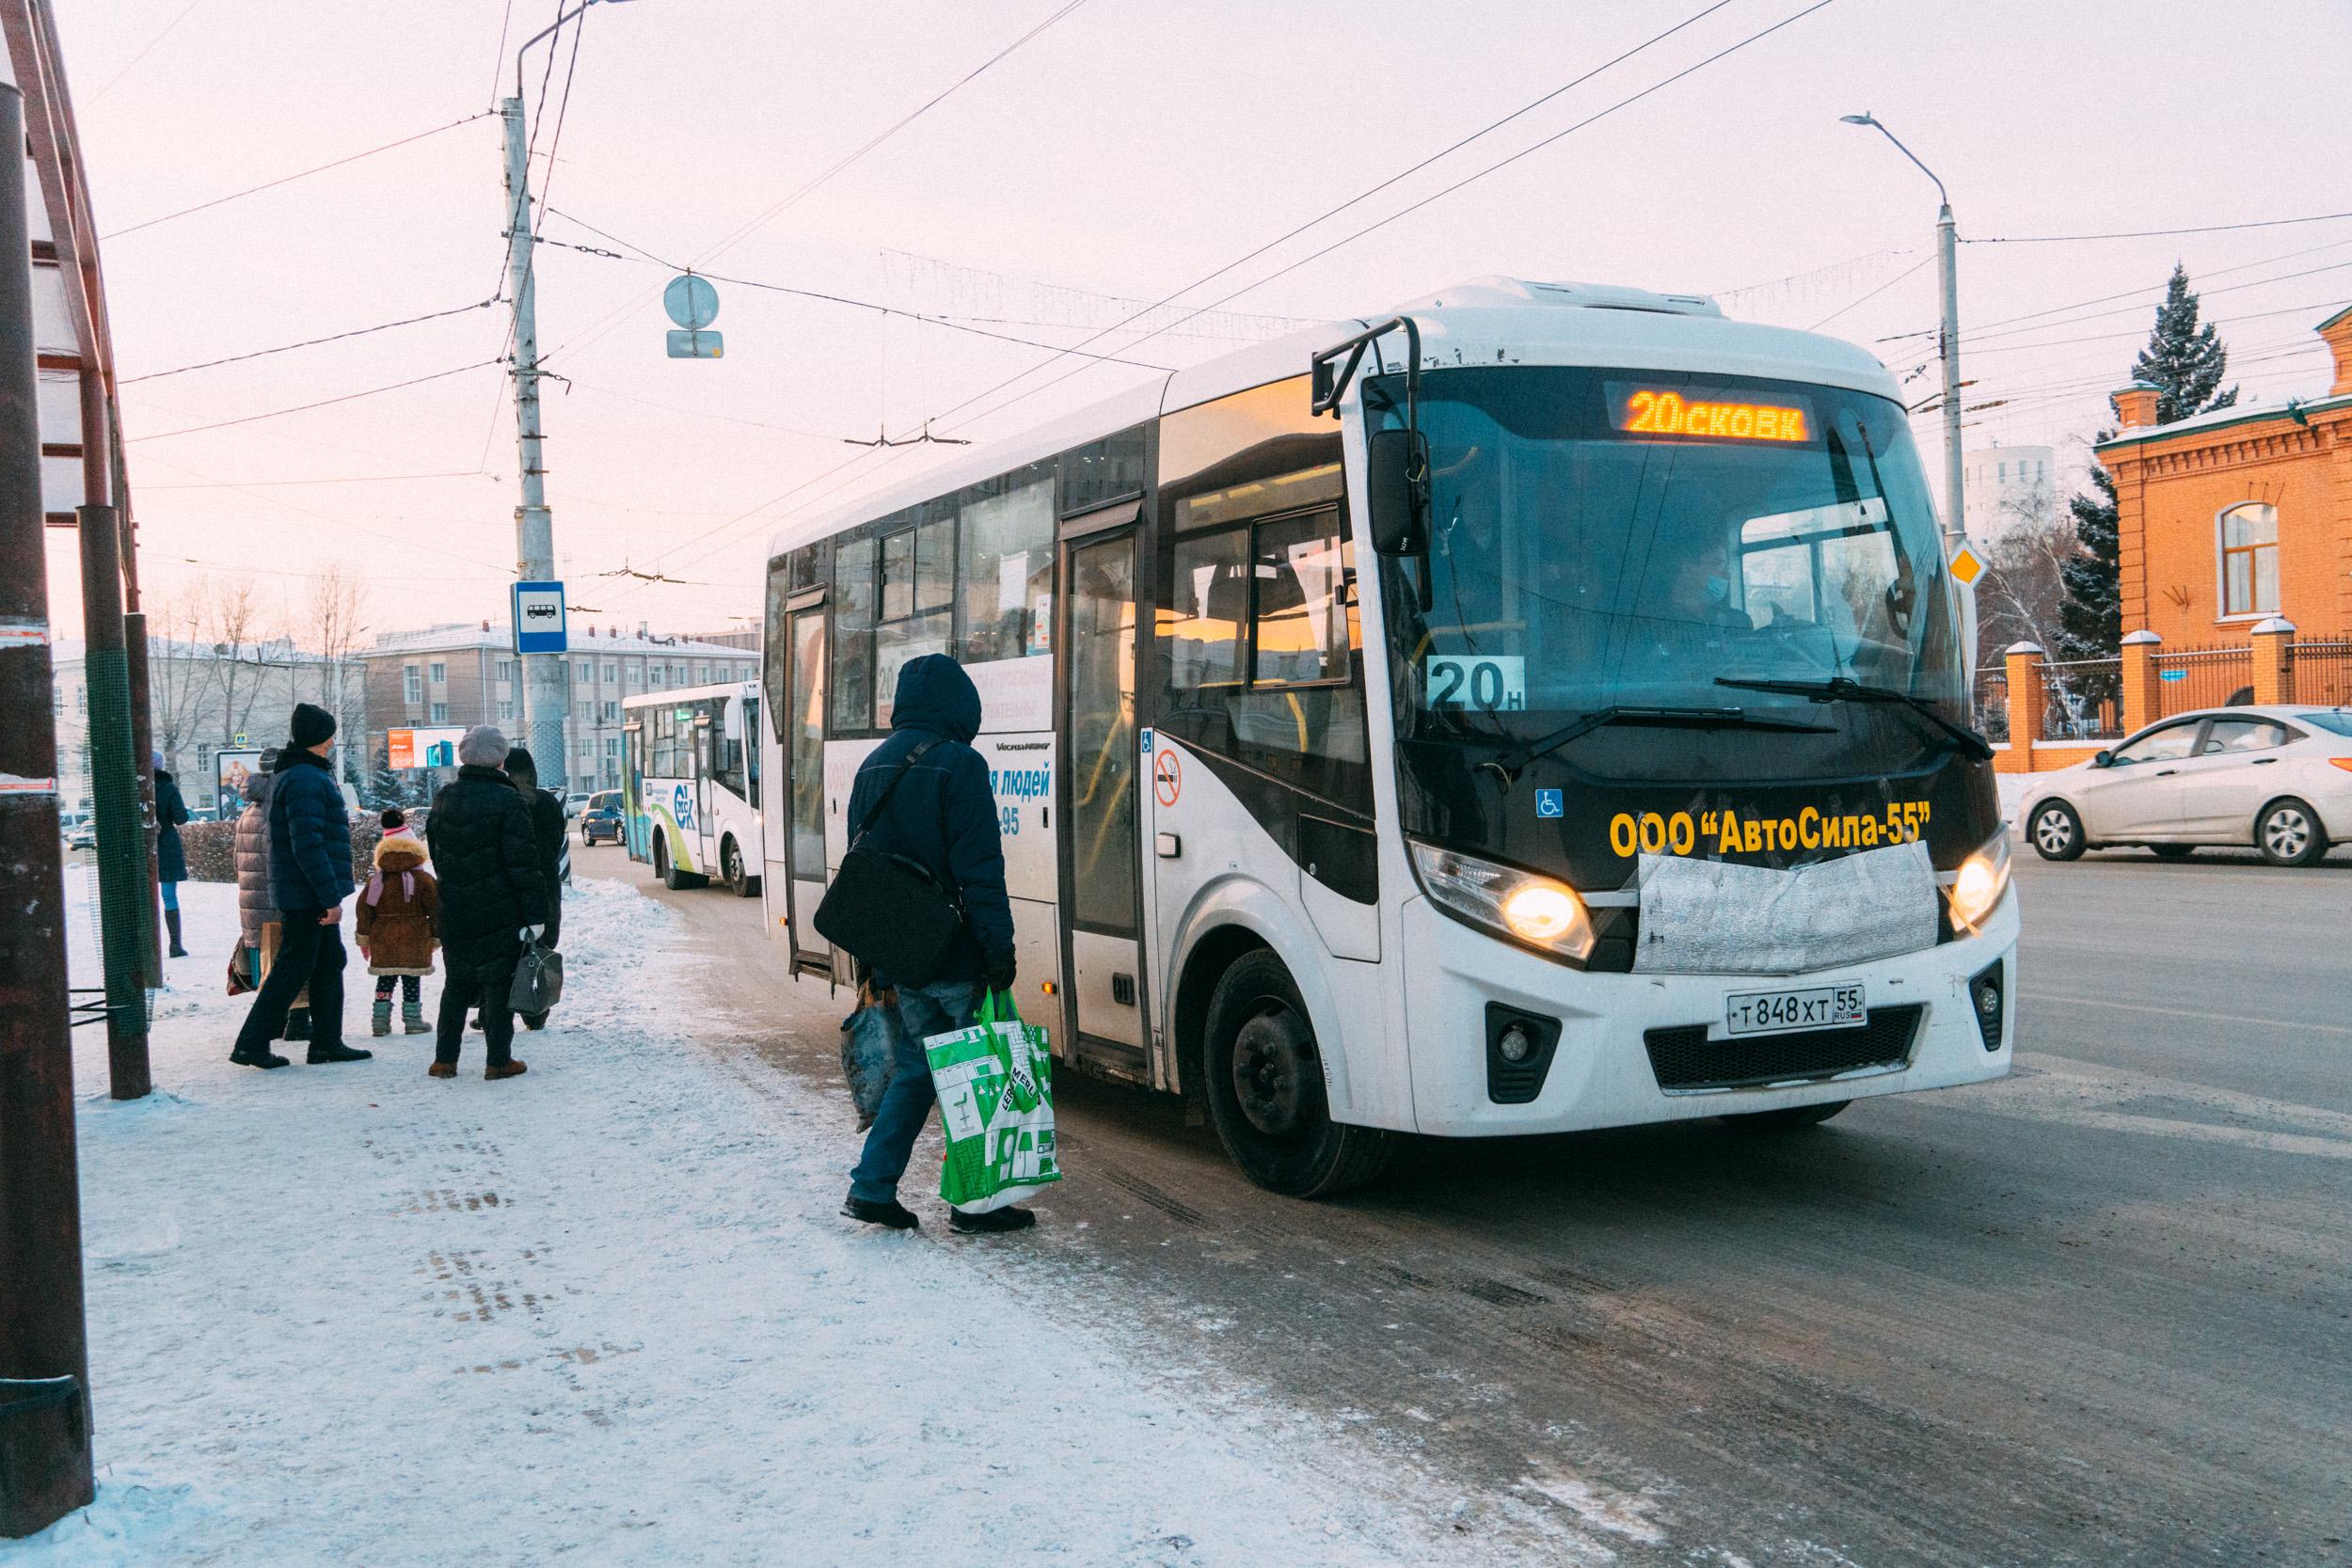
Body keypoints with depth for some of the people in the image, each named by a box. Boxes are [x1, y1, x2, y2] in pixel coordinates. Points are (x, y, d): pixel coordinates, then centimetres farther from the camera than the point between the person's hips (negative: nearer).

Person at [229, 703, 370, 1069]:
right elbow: (307, 845, -25)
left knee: (330, 962, 14)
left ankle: (327, 1042, 19)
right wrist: (331, 897, -24)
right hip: (306, 895, -11)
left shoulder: (293, 775, 16)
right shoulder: (305, 781, -19)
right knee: (293, 967, -4)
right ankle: (251, 1044, 2)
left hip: (312, 896, 11)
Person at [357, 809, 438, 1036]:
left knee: (385, 981, 11)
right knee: (412, 982, 4)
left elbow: (364, 910, 4)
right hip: (414, 942, -2)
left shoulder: (375, 880, 2)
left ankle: (380, 1020, 8)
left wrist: (363, 938, 12)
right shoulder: (424, 880, -4)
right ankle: (412, 1020, 6)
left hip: (383, 942, 2)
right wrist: (436, 938, 9)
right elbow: (435, 911, -1)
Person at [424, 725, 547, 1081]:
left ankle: (444, 1059, 17)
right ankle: (499, 1060, 3)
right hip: (499, 911, -5)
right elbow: (523, 863, -14)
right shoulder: (507, 801, -13)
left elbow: (436, 853, 15)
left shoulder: (444, 798, 7)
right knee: (498, 981, 1)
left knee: (457, 982, 15)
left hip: (454, 910, 5)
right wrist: (534, 914, -12)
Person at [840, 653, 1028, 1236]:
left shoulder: (873, 767, 12)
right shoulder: (958, 765, -14)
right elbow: (980, 870, -18)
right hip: (953, 958, -7)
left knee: (913, 1068, 17)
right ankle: (973, 1203, 10)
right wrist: (998, 947, -15)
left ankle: (871, 1188, 14)